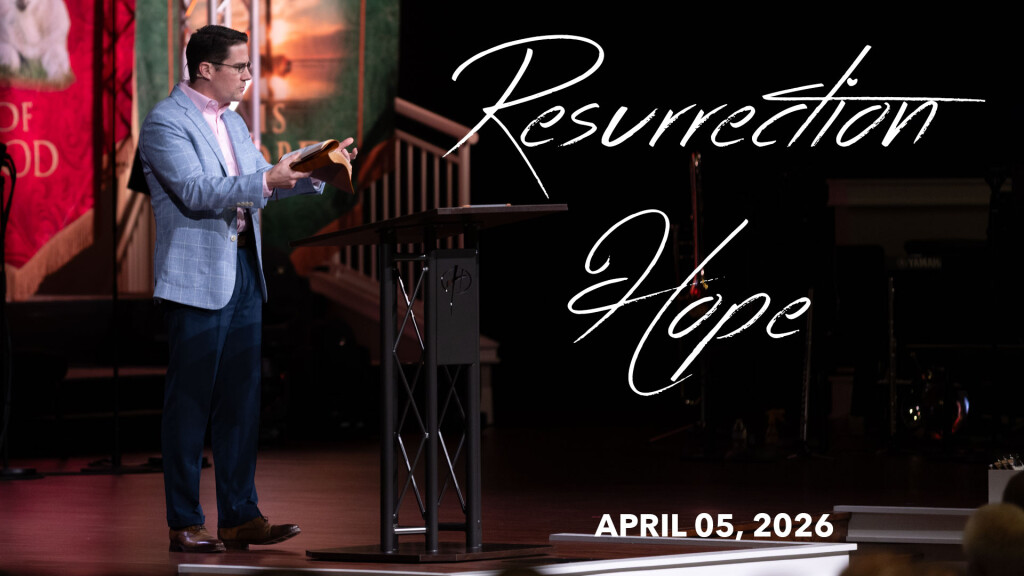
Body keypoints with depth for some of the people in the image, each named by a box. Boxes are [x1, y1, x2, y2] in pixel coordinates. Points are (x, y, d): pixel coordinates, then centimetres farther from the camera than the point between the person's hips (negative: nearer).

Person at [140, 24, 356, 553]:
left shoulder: (231, 122, 17)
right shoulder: (165, 123, -11)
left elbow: (259, 183, 23)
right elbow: (196, 192, -22)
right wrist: (266, 180, -30)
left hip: (243, 271, 8)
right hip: (196, 279, -8)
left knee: (240, 401, 8)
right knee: (190, 404, -4)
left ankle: (241, 517, 12)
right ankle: (184, 524, 1)